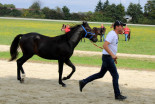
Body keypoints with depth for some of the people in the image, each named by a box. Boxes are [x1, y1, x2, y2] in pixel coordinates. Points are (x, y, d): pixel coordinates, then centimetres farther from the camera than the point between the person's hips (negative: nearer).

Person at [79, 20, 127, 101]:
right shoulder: (112, 34, -17)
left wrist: (113, 57, 23)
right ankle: (117, 95, 3)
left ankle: (83, 82, 20)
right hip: (107, 57, -10)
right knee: (115, 75, -4)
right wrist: (112, 55, -33)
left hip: (110, 57, 10)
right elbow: (105, 45, -28)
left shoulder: (115, 35, 15)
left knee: (100, 74, 16)